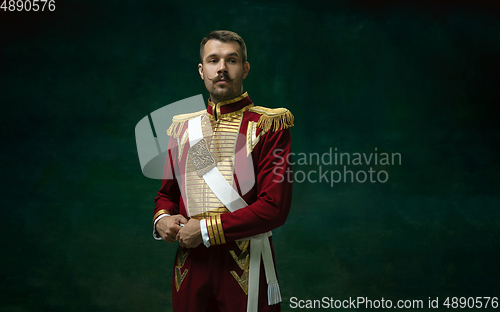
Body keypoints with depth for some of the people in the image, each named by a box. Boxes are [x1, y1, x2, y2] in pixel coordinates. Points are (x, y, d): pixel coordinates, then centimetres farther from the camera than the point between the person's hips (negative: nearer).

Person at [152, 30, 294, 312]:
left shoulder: (269, 126, -6)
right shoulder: (183, 128, 10)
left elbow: (275, 207, -14)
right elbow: (167, 193, 19)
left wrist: (206, 230, -15)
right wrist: (162, 220, -4)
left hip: (246, 267, -4)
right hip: (191, 264, 4)